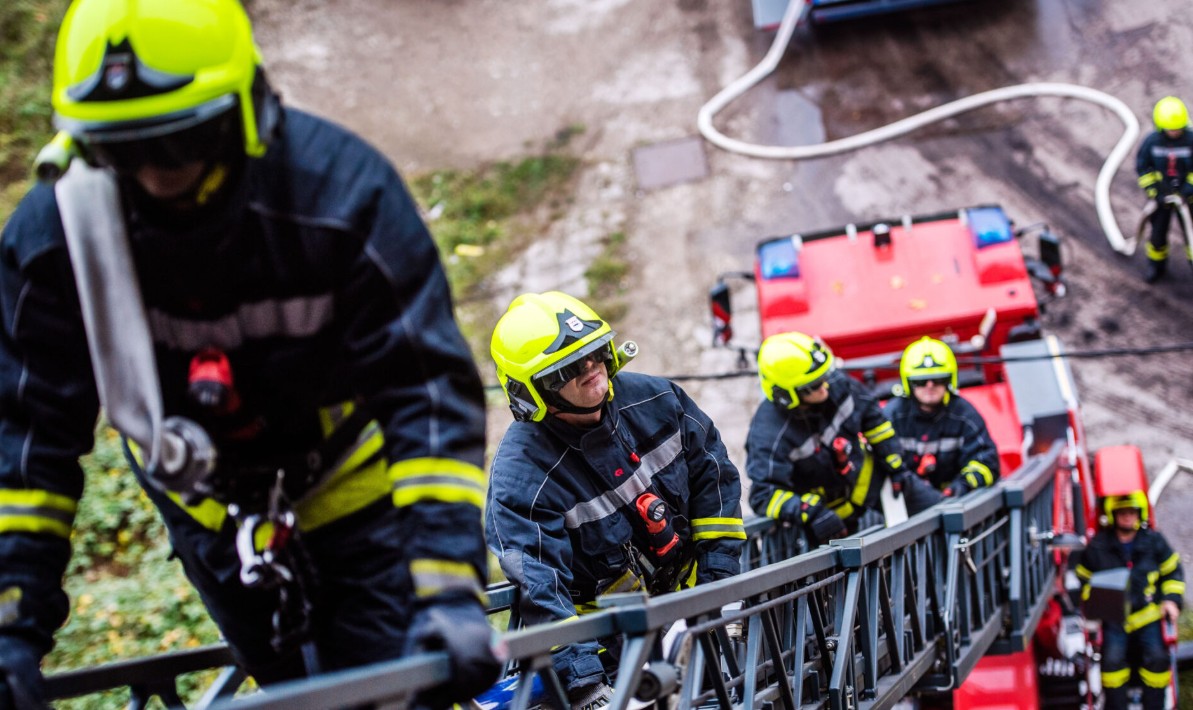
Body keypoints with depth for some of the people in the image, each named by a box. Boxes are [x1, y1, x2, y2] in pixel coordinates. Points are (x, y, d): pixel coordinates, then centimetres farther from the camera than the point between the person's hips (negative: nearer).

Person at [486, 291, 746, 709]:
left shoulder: (656, 400, -6)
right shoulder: (521, 475, -24)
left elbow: (713, 474, 5)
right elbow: (539, 590, -29)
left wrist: (719, 573, -3)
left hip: (693, 595, 5)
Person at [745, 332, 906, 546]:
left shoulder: (836, 384, -19)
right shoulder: (769, 435, -36)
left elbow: (871, 415, 0)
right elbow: (765, 495, -36)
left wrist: (894, 462, 2)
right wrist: (811, 512, -50)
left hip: (871, 476, 6)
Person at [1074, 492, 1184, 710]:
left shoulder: (1154, 542, 4)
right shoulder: (1097, 547, 2)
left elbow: (1173, 572, 16)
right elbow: (1084, 578, 14)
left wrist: (1172, 599, 2)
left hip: (1147, 616, 1)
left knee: (1156, 657, -19)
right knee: (1112, 658, -22)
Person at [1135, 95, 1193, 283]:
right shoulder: (1152, 141, -16)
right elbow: (1142, 168, -5)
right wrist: (1154, 192, -10)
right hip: (1161, 196, 1)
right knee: (1158, 233, 14)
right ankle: (1156, 266, 38)